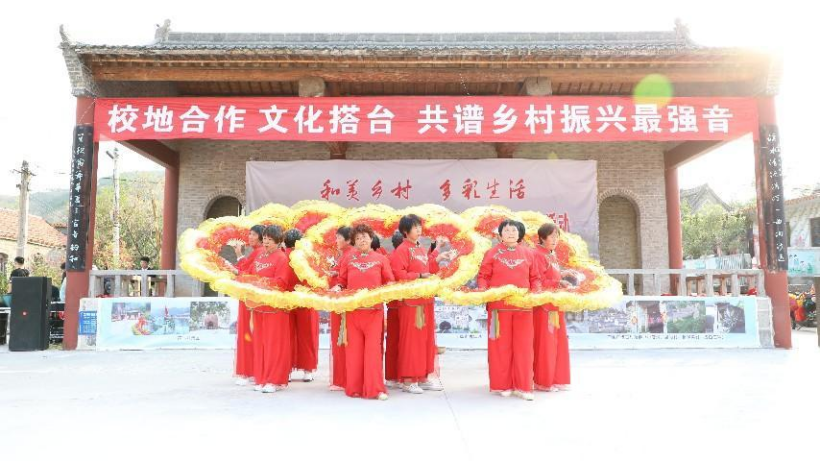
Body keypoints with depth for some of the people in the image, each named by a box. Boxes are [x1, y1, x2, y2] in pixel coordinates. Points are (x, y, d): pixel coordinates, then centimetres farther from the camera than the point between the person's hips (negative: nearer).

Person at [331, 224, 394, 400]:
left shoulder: (381, 259, 8)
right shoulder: (348, 259, 11)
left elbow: (389, 282, 9)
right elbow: (341, 280, 15)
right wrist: (337, 287, -6)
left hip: (374, 310, -1)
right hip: (352, 310, 1)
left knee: (373, 348, -6)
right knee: (354, 349, 3)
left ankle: (375, 388, 2)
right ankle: (354, 388, 13)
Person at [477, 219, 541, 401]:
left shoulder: (528, 254, 10)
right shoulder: (492, 253, 6)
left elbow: (535, 278, 11)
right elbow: (483, 275, 5)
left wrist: (536, 292, -6)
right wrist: (483, 290, -13)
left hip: (523, 306, 2)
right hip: (499, 306, -1)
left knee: (523, 346, 2)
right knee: (501, 346, 3)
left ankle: (523, 386, 10)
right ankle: (502, 385, 15)